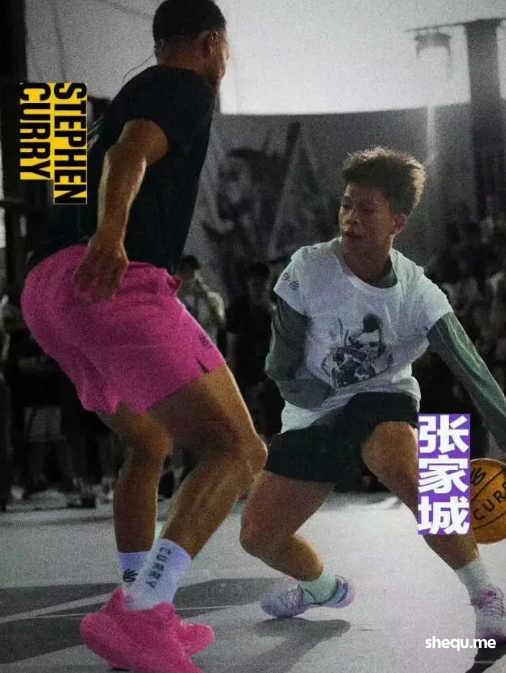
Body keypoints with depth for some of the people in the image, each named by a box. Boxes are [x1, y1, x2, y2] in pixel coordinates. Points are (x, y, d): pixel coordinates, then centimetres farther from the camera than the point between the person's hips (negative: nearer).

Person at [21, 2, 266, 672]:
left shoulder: (134, 94, 32)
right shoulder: (186, 89, 5)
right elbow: (129, 154, -16)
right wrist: (110, 232, -34)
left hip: (46, 291, 10)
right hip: (115, 284, -10)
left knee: (150, 447, 26)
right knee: (238, 450, -12)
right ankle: (134, 616, -24)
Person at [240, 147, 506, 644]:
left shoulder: (419, 295, -18)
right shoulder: (309, 268, -16)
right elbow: (282, 372, -11)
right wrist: (337, 400, -21)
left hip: (383, 401, -3)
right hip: (313, 416, 3)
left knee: (400, 470, -39)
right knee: (257, 536, 0)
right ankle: (325, 588, 35)